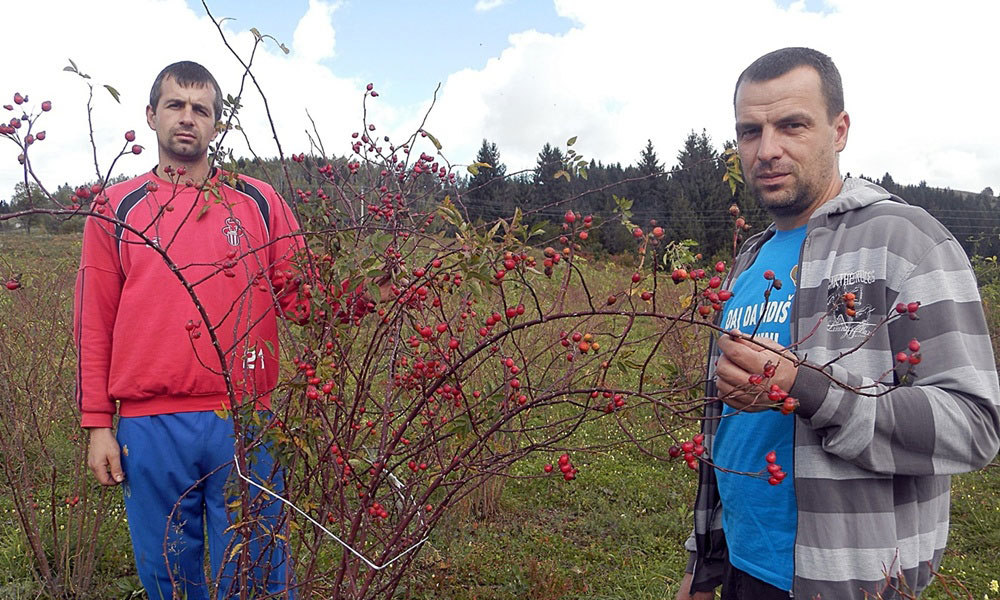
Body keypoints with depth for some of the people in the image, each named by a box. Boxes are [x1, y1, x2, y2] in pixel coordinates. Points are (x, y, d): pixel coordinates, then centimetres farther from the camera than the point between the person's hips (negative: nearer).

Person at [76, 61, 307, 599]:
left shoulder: (258, 202, 7)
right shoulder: (115, 208, 8)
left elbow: (299, 296, 6)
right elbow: (94, 322, 7)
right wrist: (97, 423, 4)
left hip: (245, 421, -1)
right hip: (149, 427, 1)